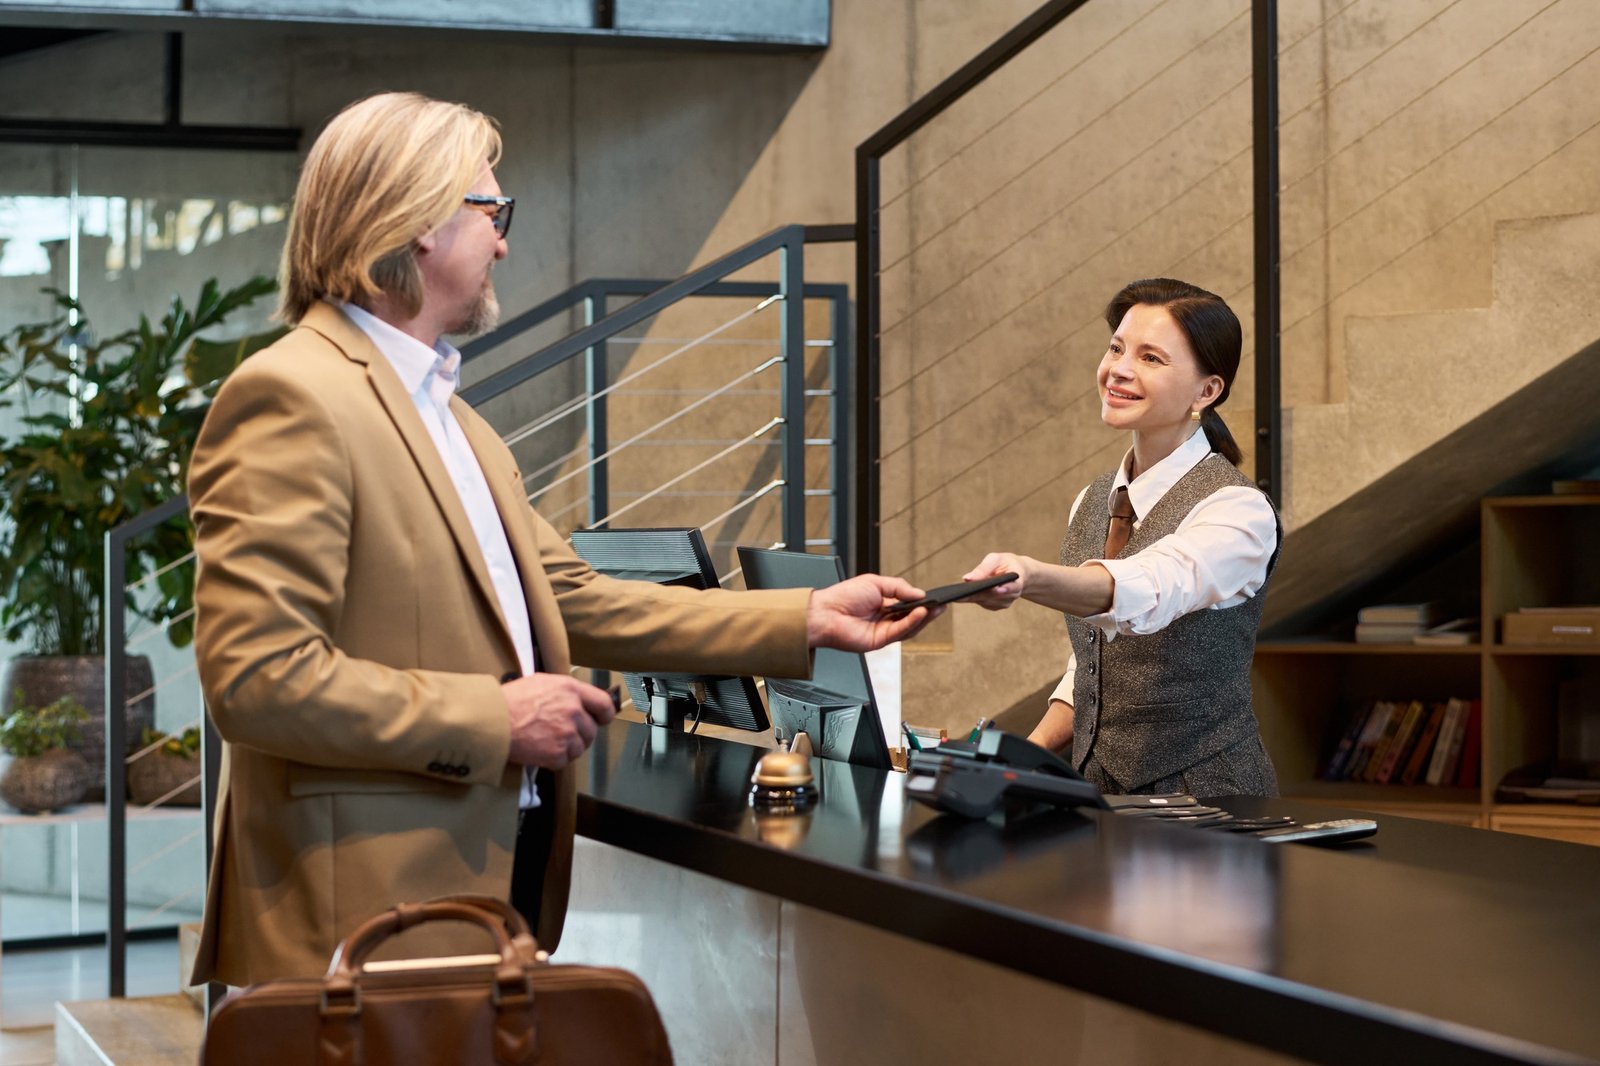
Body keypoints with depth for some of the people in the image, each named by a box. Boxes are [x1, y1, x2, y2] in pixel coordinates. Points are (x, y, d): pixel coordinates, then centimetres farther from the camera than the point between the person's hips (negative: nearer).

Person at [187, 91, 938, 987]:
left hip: (498, 875, 9)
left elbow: (577, 603, 15)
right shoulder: (291, 400, -13)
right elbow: (256, 677, -20)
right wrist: (496, 720, -17)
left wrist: (809, 620, 11)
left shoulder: (452, 419, 18)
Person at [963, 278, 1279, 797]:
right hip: (1098, 787, 7)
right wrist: (1029, 755, 3)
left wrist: (1031, 578, -51)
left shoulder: (1239, 510, -12)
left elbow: (1147, 590, -33)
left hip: (1203, 793, -7)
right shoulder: (1091, 504, 10)